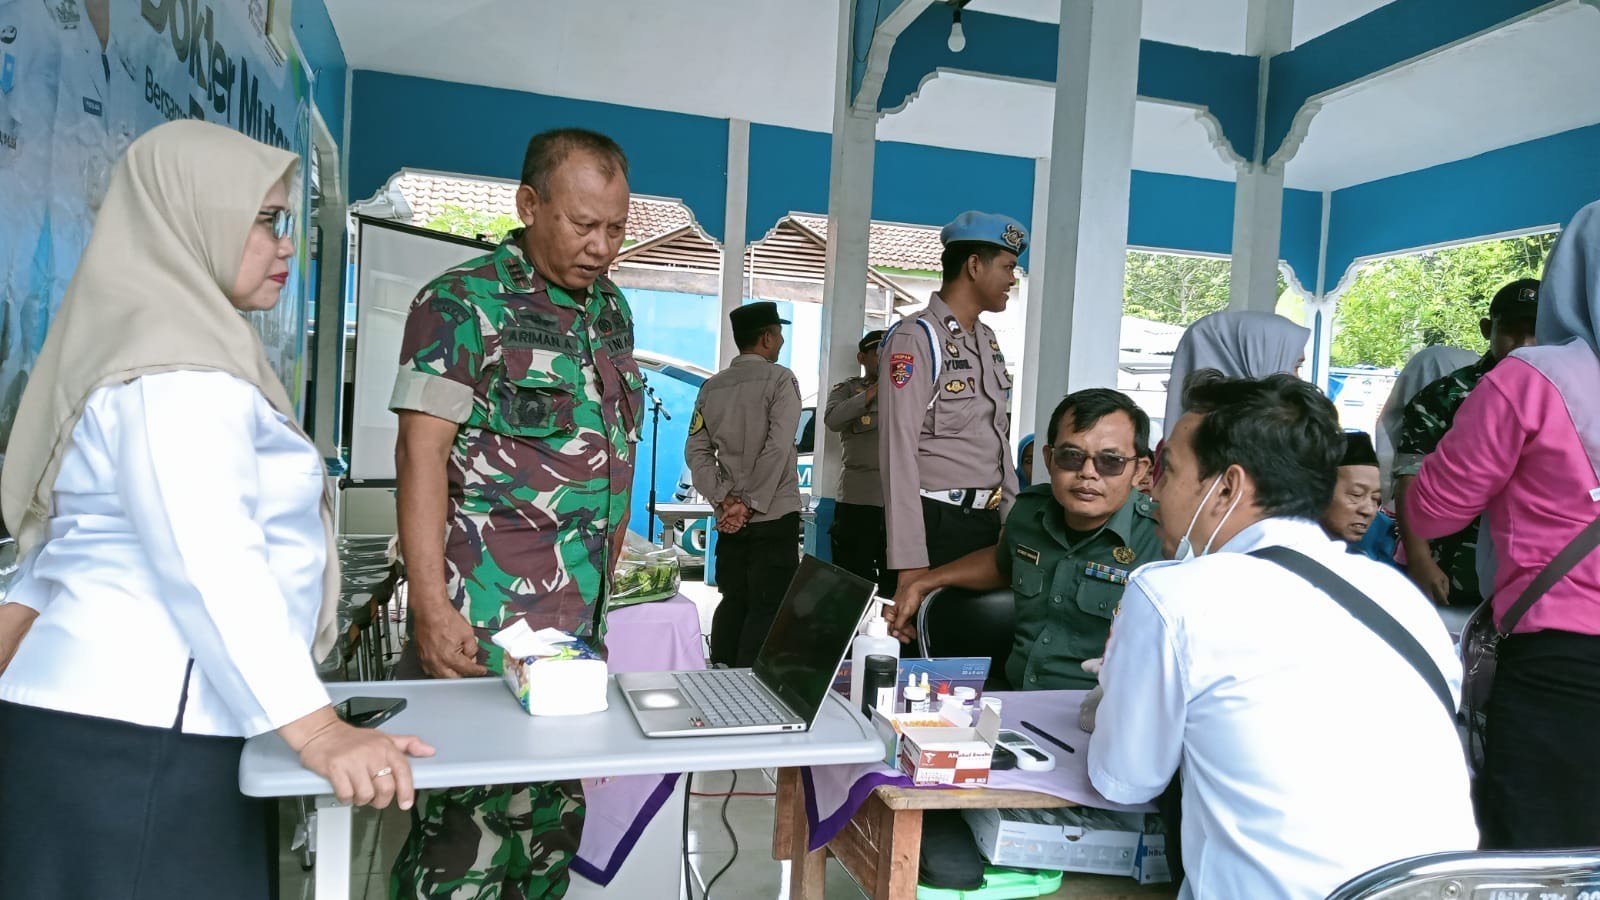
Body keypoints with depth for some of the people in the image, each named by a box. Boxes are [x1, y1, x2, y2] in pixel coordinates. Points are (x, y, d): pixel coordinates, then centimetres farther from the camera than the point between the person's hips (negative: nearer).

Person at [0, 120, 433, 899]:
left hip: (143, 726, 10)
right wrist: (314, 730, -30)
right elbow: (209, 566, -27)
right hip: (135, 739, -10)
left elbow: (90, 535, 20)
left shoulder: (162, 341, 17)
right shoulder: (177, 367, -16)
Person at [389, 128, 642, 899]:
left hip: (582, 618, 7)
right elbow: (422, 452, -13)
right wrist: (431, 606, -18)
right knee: (472, 817, 0)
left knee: (555, 811, 14)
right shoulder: (464, 301, -8)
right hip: (488, 619, -7)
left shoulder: (611, 309, 13)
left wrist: (609, 567, 14)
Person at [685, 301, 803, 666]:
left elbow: (697, 451, 3)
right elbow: (777, 449, -17)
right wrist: (750, 505, -14)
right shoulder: (779, 379, -7)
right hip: (774, 513, -6)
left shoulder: (712, 387, 8)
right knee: (767, 607, -2)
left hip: (730, 517, 6)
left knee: (732, 601, 14)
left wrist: (724, 501, -2)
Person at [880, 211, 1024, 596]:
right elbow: (899, 452, -18)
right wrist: (910, 561, -22)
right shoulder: (916, 338, -12)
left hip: (989, 520, 8)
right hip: (938, 522, -8)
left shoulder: (988, 341, 16)